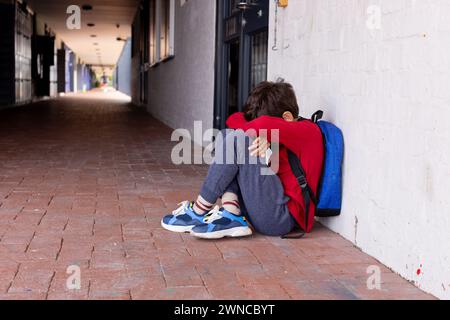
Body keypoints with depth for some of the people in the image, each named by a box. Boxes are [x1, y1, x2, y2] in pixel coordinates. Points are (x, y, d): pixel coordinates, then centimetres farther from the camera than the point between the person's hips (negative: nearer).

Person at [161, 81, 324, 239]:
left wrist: (257, 132, -3)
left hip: (285, 216, -9)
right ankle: (232, 215, -9)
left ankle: (199, 212, -8)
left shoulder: (308, 130, -6)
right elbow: (234, 119, 9)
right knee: (227, 137, 10)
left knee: (236, 139, -16)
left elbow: (265, 124, -26)